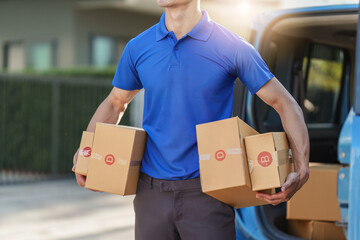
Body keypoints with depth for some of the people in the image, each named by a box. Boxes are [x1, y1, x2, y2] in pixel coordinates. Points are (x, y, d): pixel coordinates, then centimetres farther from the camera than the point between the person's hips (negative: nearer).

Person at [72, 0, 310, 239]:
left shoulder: (232, 47, -5)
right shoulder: (138, 48, 5)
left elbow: (285, 104, -1)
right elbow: (115, 103, 21)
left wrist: (302, 169, -14)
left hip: (206, 193, -3)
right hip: (151, 192, 3)